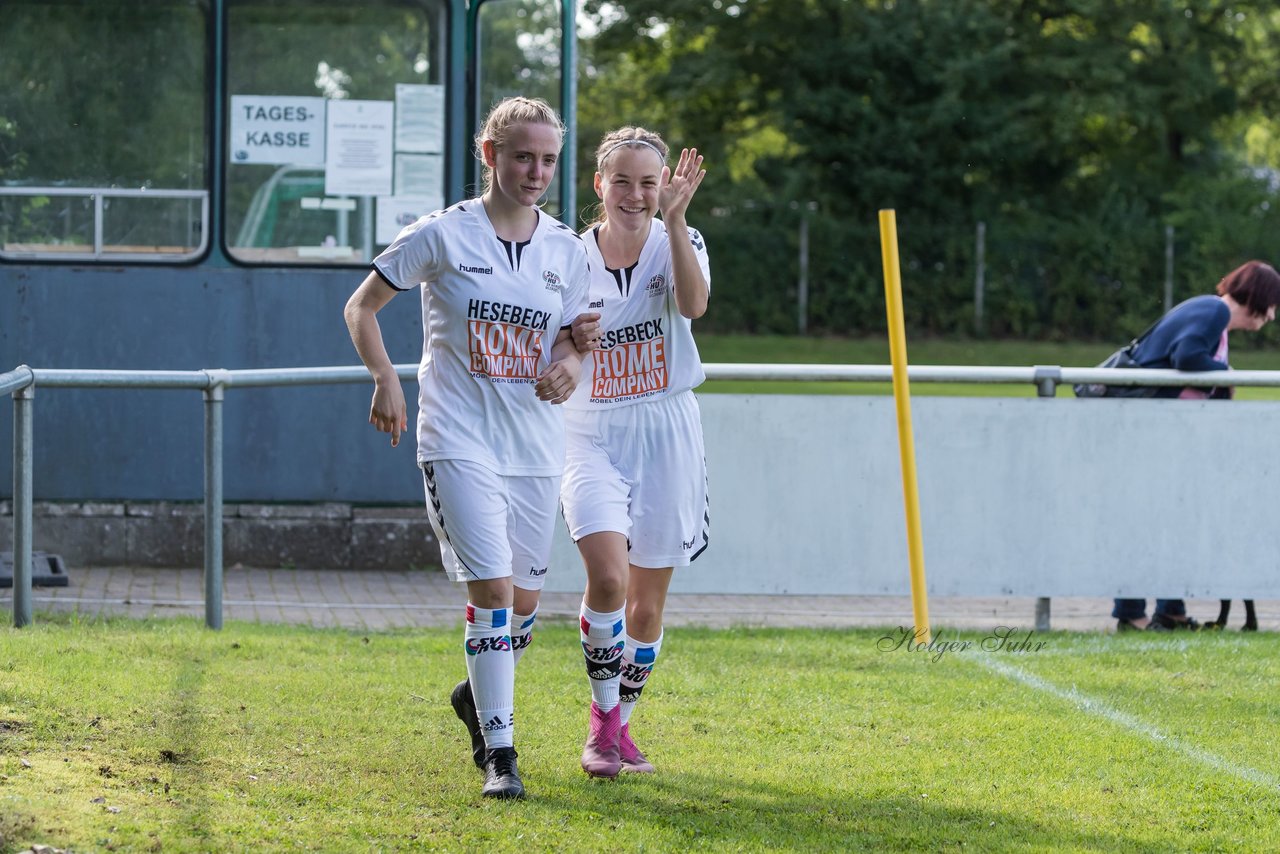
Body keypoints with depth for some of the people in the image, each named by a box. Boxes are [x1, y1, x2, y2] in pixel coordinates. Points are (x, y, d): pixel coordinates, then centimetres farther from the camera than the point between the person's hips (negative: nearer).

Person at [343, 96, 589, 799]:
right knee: (492, 586, -16)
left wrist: (568, 365, -9)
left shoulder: (566, 250, 7)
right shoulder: (442, 235, -4)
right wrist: (385, 380, -11)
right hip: (459, 441, -5)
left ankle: (479, 696, 41)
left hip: (535, 444, 5)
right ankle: (498, 753, -11)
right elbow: (361, 307, 3)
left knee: (524, 600, 11)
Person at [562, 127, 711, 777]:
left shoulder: (676, 244, 0)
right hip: (591, 437, -1)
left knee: (646, 604, 7)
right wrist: (568, 344, -15)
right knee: (608, 576, -23)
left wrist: (673, 218, -29)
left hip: (665, 438, 1)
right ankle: (604, 719, -5)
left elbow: (693, 303, -23)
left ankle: (621, 724, 28)